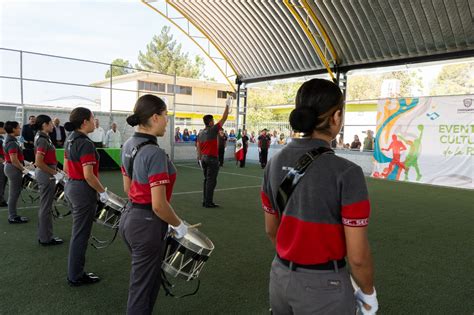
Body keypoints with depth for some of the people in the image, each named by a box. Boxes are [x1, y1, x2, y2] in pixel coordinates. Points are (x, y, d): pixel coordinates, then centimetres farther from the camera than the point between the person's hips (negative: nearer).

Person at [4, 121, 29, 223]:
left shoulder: (10, 140, 12)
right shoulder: (12, 143, -20)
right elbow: (14, 160, -25)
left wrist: (24, 164, 17)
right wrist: (23, 169, -16)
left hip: (11, 168, 11)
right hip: (14, 169, -11)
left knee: (14, 193, 16)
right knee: (14, 193, -3)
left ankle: (13, 215, 24)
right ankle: (13, 217, 5)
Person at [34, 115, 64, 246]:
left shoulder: (42, 138, 11)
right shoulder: (43, 140, -18)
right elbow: (39, 162, -25)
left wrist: (54, 171, 17)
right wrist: (54, 173, -18)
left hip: (45, 174, 10)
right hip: (46, 175, -10)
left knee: (44, 206, 16)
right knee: (46, 207, -1)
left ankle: (43, 235, 26)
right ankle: (46, 238, 9)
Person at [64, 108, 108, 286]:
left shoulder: (70, 140, 8)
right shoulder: (86, 144, -20)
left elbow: (66, 168, 15)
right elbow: (88, 175, -24)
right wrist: (102, 191, -13)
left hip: (71, 187, 10)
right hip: (83, 191, -10)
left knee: (78, 232, 19)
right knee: (80, 234, 2)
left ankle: (75, 271, 29)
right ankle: (76, 277, 14)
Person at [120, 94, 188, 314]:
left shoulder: (128, 146, 4)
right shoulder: (155, 153, -24)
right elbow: (159, 205, -25)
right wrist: (179, 225, -9)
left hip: (129, 218, 9)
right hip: (147, 224, -9)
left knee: (148, 278, 26)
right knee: (141, 288, 9)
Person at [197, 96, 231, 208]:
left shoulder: (201, 133, 8)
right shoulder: (212, 130, -11)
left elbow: (198, 147, 10)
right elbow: (223, 119, -9)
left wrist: (200, 159, 17)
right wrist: (227, 105, -2)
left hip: (204, 158, 8)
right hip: (212, 158, -8)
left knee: (206, 179, 13)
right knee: (211, 181, -4)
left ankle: (205, 201, 16)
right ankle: (208, 202, -2)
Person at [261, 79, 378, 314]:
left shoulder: (275, 163, -6)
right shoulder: (346, 173, -23)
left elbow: (271, 229, 5)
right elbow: (357, 257, -17)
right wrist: (368, 294, 1)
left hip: (280, 278, 5)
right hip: (324, 287, -5)